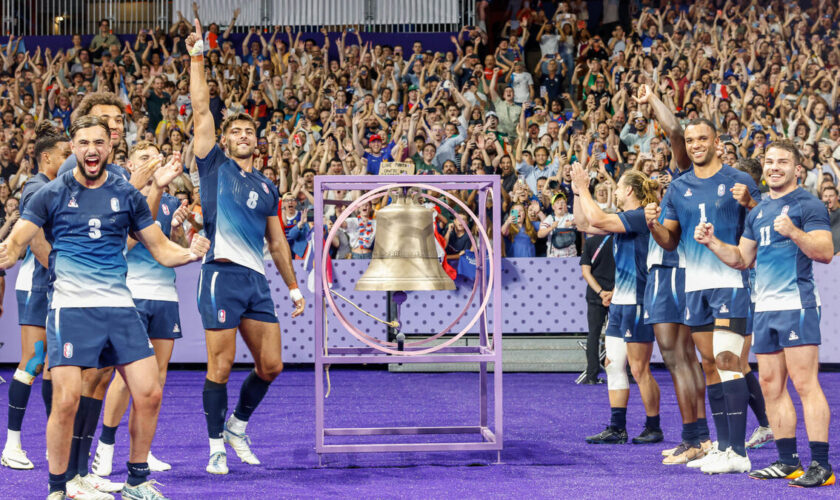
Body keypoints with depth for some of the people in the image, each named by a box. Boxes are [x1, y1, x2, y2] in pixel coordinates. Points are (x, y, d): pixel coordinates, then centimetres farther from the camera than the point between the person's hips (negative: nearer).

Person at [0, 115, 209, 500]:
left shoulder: (127, 195, 11)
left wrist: (191, 253, -7)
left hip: (118, 305, 3)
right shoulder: (52, 194, 3)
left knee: (148, 394, -3)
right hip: (70, 306, -3)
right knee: (66, 400, -13)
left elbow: (161, 249, 15)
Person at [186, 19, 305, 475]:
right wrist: (197, 57, -3)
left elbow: (277, 241, 22)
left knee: (270, 365, 4)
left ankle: (238, 425, 26)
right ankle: (217, 446, 8)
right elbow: (201, 109, 0)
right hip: (222, 275, -5)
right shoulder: (215, 165, 6)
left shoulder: (266, 187, 19)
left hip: (258, 281, 5)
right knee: (220, 368, -4)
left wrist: (294, 287, 19)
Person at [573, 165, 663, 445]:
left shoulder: (640, 217, -14)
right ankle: (617, 429, 12)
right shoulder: (624, 220, 15)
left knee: (639, 369, -4)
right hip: (620, 301, 10)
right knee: (614, 364, 9)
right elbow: (584, 224, 22)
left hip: (638, 302, -10)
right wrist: (578, 192, 14)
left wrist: (583, 188, -13)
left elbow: (597, 219, -24)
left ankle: (654, 428, 7)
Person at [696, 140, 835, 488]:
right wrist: (712, 242, 8)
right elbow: (742, 259, 23)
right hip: (765, 306, 8)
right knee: (771, 385, 8)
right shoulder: (758, 212, 20)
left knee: (805, 383, -11)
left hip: (796, 303, -8)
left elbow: (825, 252, -14)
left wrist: (793, 232, -29)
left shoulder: (807, 204, -4)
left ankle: (821, 465, -10)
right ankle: (787, 462, 14)